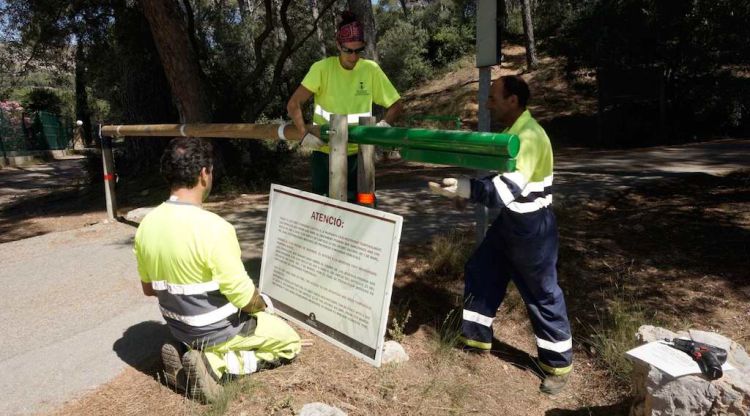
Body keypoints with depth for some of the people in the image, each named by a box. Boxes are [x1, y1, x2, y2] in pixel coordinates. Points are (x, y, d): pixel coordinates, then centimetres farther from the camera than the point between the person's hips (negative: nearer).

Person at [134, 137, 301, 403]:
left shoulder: (146, 225, -7)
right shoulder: (214, 228, -30)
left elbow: (148, 288, 6)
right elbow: (245, 299, -23)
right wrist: (261, 304, -1)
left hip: (180, 328, 7)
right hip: (217, 330, -7)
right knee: (290, 342, 16)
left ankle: (195, 352, 8)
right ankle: (215, 364, -4)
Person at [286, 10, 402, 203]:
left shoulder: (371, 70, -6)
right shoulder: (322, 68, -11)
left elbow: (396, 104, 2)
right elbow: (293, 104, -11)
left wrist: (383, 124, -17)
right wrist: (305, 135, -24)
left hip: (356, 153, 1)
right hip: (324, 152, -1)